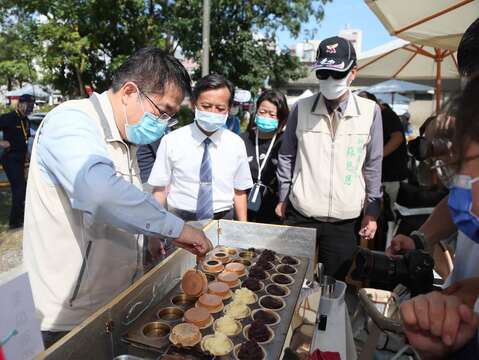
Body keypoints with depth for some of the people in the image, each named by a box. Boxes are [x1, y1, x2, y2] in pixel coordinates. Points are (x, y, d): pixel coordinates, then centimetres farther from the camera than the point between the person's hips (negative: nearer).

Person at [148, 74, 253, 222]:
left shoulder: (236, 144, -3)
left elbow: (239, 192, 1)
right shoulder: (171, 141, -8)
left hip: (223, 221, 2)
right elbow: (160, 190, -4)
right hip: (180, 220, -1)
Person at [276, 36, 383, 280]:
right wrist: (283, 198, 9)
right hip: (300, 215, 0)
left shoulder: (370, 111, -2)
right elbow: (286, 157, 7)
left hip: (344, 221, 0)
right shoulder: (302, 108, -2)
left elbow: (373, 165, 4)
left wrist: (372, 212, 6)